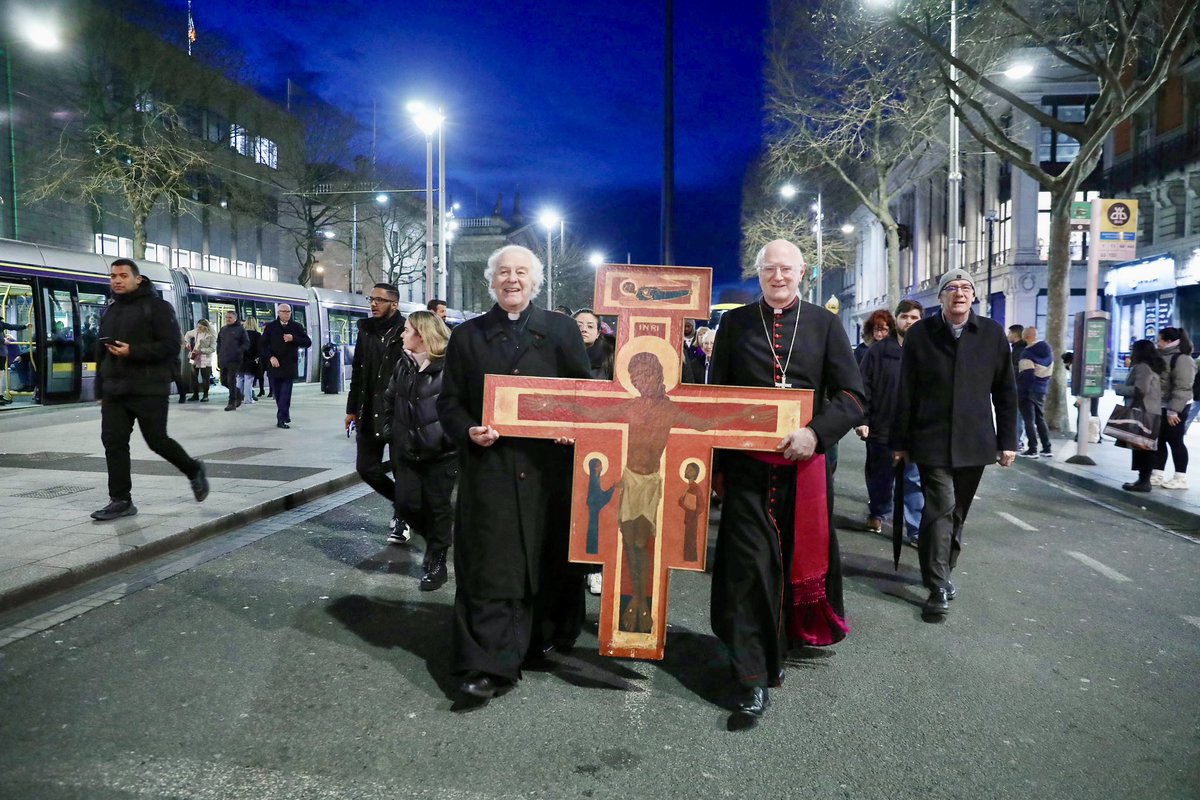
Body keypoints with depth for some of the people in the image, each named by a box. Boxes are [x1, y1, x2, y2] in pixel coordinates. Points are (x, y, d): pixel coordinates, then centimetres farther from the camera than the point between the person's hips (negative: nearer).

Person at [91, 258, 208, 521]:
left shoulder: (157, 307, -5)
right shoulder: (109, 311, 17)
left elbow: (171, 347, -14)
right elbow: (101, 353, 21)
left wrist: (133, 351, -22)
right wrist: (100, 390, 17)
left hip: (149, 391, -6)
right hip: (115, 392, 7)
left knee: (157, 440, -2)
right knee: (113, 443, 2)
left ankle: (194, 470, 24)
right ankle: (121, 501, 8)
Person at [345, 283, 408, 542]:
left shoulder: (406, 331, -10)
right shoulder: (366, 329, 9)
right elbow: (357, 371, 14)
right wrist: (352, 409, 14)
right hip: (369, 413, 6)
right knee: (365, 467, 8)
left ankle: (402, 515, 22)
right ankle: (401, 500, 32)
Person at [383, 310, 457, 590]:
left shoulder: (449, 366, -13)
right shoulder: (403, 364, 8)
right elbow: (389, 400, 19)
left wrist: (451, 436, -12)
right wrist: (392, 431, 13)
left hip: (440, 452, -6)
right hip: (407, 451, 6)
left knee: (438, 506, 4)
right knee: (406, 504, 6)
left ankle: (437, 562, 20)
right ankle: (436, 540, 32)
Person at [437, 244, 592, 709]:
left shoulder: (561, 330, 8)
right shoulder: (467, 336, 9)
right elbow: (449, 403, 9)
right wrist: (469, 431, -10)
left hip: (549, 468, 1)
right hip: (489, 467, 0)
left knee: (549, 560, 9)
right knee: (488, 567, 0)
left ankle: (544, 640, 29)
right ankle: (488, 667, 6)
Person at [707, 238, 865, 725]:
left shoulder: (824, 325, 6)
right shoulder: (735, 324, 7)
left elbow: (852, 397, 1)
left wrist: (816, 433, -16)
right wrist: (716, 464, 3)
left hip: (805, 464, 1)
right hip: (747, 466, -1)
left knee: (796, 561, 11)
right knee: (749, 565, -4)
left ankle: (780, 645, 34)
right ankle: (752, 679, 3)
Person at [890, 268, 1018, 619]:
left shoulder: (992, 334, 6)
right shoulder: (920, 334, 0)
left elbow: (1006, 392, 9)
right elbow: (906, 393, 1)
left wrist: (1007, 440, 6)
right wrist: (900, 442, 0)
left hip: (974, 442, 3)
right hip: (932, 441, -3)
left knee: (957, 512, 12)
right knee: (940, 509, -9)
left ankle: (941, 573, 28)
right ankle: (938, 587, -2)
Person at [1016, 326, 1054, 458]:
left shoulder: (1027, 353, -16)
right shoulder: (1048, 351, 9)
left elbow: (1026, 375, -21)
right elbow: (1048, 373, 14)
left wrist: (1019, 392, -15)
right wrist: (1045, 387, 19)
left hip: (1027, 391, -7)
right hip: (1042, 390, 7)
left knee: (1029, 420, -1)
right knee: (1041, 419, 16)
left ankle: (1032, 450, 0)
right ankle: (1047, 449, 17)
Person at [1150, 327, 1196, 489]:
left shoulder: (1182, 359, -16)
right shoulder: (1163, 357, 14)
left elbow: (1182, 388, -23)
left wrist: (1173, 410, -26)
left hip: (1173, 409, -9)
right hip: (1159, 407, 9)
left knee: (1175, 442, -3)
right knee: (1159, 441, 10)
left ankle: (1180, 478, 4)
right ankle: (1157, 475, 16)